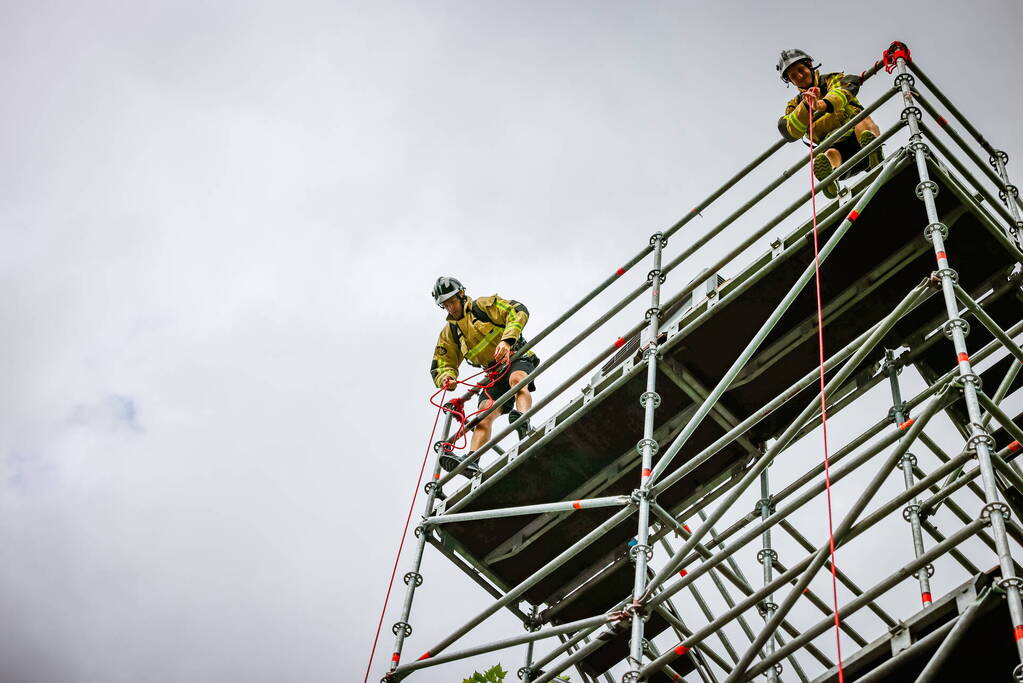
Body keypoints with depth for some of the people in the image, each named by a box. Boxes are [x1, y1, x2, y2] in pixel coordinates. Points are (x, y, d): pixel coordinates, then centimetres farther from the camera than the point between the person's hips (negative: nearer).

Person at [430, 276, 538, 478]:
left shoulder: (484, 306, 2)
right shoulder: (448, 334, 16)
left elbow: (518, 311, -11)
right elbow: (441, 366, 15)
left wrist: (506, 340, -27)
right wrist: (447, 378, -12)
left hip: (517, 358, -4)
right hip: (495, 375, 4)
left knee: (516, 378, -39)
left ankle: (524, 425, -64)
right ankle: (472, 460, -38)